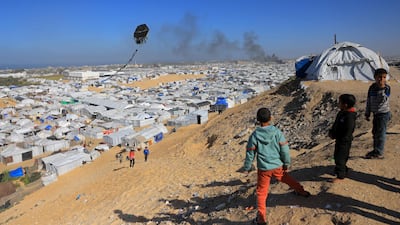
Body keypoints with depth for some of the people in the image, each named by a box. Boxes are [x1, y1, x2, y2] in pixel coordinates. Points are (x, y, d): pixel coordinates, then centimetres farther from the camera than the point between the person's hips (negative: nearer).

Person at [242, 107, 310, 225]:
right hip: (278, 166, 2)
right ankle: (301, 191, 53)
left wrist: (247, 167, 7)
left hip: (263, 169, -2)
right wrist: (286, 163, 9)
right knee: (287, 179, 30)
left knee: (261, 192, 10)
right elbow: (284, 149, -5)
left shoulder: (255, 135, -13)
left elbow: (250, 153, -6)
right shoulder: (277, 132, -11)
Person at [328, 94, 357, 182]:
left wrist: (335, 136, -20)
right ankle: (343, 171, 40)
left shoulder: (349, 116, -26)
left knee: (340, 158, -1)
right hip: (339, 139, 10)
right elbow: (336, 124, 15)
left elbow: (348, 132, -25)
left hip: (344, 141, -10)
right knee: (336, 156, 22)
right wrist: (331, 132, 2)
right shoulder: (342, 112, 4)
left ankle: (340, 176, 12)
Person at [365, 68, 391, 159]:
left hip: (384, 113, -6)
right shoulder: (372, 87, 2)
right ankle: (376, 150, 29)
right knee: (375, 132, 15)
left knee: (380, 133, -2)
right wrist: (367, 114, 10)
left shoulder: (387, 88, -13)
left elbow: (384, 100, -24)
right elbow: (368, 101, 8)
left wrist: (383, 89, -30)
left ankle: (379, 153, 6)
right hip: (376, 113, 6)